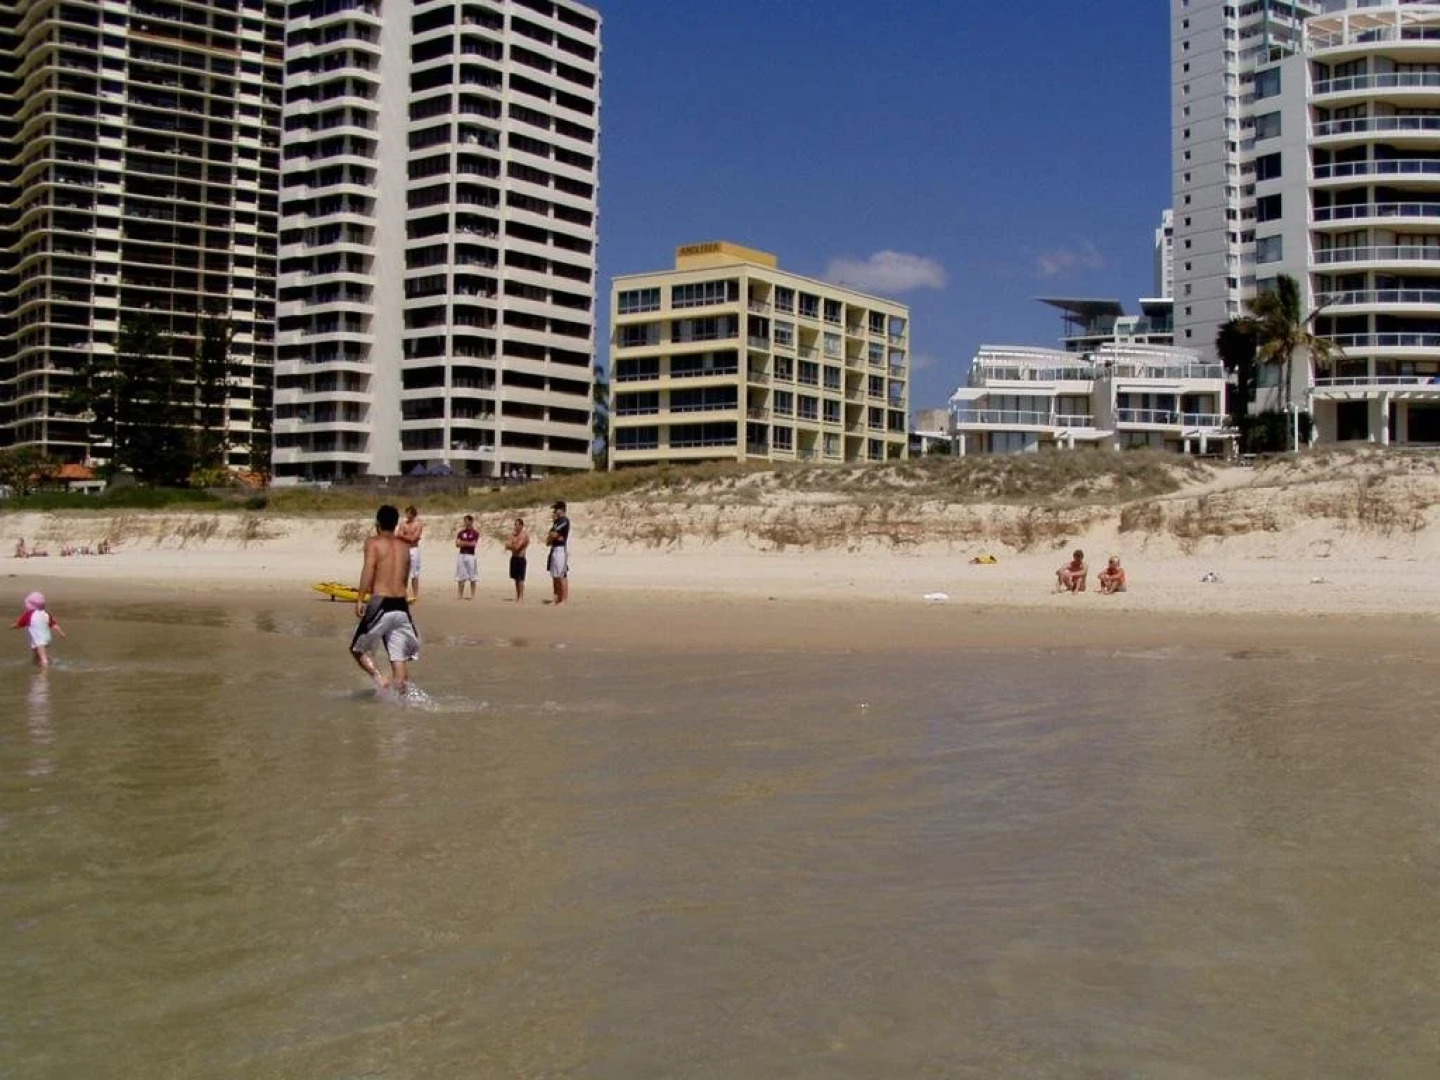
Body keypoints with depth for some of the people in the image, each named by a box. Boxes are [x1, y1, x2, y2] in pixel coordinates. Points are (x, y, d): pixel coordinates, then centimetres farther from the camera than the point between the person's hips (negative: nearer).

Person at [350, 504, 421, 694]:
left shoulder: (373, 543, 0)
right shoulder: (404, 547, 15)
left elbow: (369, 569, -14)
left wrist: (360, 599, -18)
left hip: (380, 604, -4)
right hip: (401, 605, 4)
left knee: (358, 649, 9)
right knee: (399, 657, 7)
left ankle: (379, 678, -12)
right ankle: (401, 694, 0)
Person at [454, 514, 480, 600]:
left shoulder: (475, 532, 0)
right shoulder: (461, 532, 9)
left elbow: (473, 544, -11)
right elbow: (457, 544, 0)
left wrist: (463, 543, -5)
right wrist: (468, 543, -12)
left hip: (471, 555, -3)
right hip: (461, 555, 3)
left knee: (472, 577, -1)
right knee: (461, 577, 4)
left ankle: (472, 595, 3)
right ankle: (460, 595, 7)